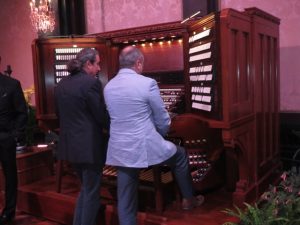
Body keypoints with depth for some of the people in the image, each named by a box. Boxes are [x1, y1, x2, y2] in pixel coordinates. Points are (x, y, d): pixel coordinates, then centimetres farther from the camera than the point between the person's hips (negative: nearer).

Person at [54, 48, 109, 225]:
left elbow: (61, 115, 14)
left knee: (86, 188, 24)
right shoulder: (91, 82, -16)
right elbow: (102, 116, -15)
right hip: (89, 145, -8)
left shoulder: (61, 85, 8)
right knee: (92, 192, 7)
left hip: (70, 144, 8)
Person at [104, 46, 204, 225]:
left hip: (119, 151, 5)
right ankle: (188, 199, 37)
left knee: (126, 200, 14)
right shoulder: (147, 83, -12)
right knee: (180, 155, 23)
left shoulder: (108, 87, 7)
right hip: (145, 147, -5)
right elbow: (163, 119, -5)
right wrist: (161, 134, 18)